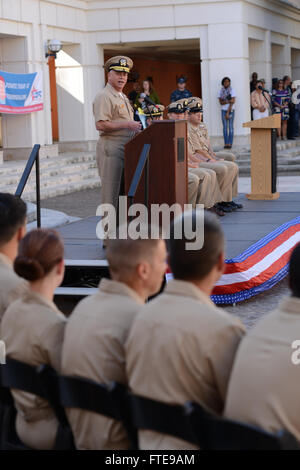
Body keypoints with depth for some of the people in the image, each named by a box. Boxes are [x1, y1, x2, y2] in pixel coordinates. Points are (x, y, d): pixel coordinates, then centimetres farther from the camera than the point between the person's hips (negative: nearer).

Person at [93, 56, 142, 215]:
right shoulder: (104, 96, -10)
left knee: (124, 188, 10)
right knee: (111, 188, -8)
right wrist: (127, 125, -19)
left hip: (125, 147, 9)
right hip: (111, 147, -9)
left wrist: (135, 127, 14)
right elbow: (101, 125, -20)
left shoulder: (123, 97, 22)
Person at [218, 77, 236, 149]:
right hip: (223, 110, 3)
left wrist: (228, 112, -12)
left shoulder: (232, 91, 0)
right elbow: (220, 102, 0)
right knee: (225, 126, -1)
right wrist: (228, 101, -13)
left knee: (230, 126, -5)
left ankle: (230, 143, -6)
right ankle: (226, 143, -1)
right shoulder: (221, 91, 9)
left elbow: (232, 103, -7)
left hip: (230, 110, -3)